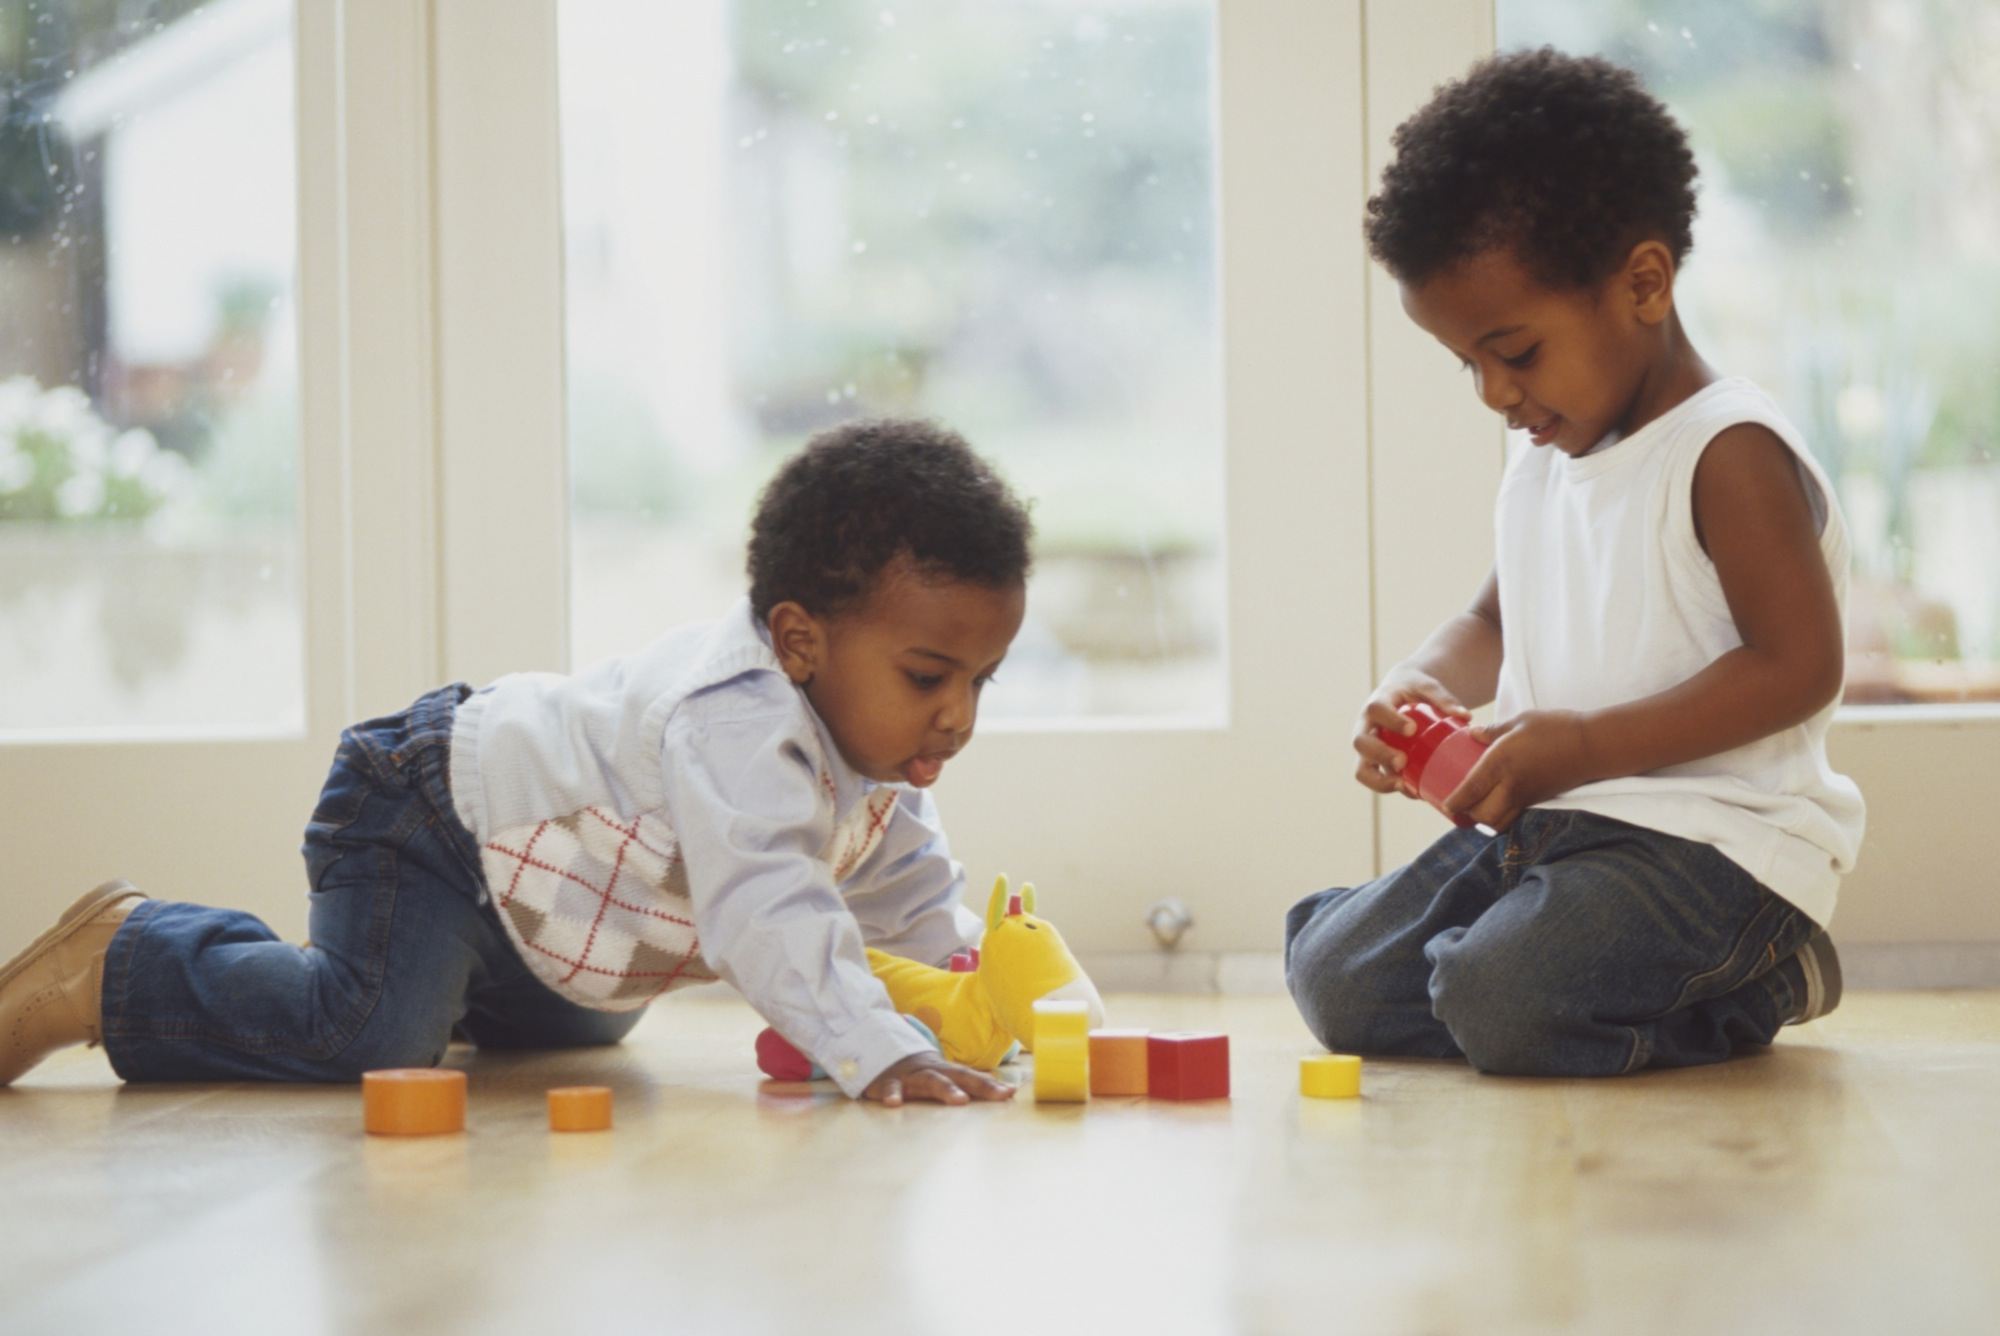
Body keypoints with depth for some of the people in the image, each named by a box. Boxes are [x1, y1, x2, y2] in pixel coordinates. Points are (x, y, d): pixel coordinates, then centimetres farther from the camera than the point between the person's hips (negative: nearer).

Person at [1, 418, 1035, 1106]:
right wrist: (879, 1054, -59)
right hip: (434, 818, -10)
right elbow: (763, 904, -50)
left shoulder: (876, 749, -7)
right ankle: (125, 962, -6)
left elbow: (906, 889, 8)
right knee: (363, 1036, -28)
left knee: (569, 1023, 29)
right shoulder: (735, 724, -38)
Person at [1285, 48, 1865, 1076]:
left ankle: (1760, 983, -2)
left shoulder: (1731, 453, -13)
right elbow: (1496, 624, 28)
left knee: (1503, 1002, -30)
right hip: (1540, 825, 9)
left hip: (1712, 841, -9)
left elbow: (1799, 667, -19)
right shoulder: (1541, 463, 15)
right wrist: (1423, 681, 4)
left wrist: (1587, 746, -21)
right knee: (1335, 982, -1)